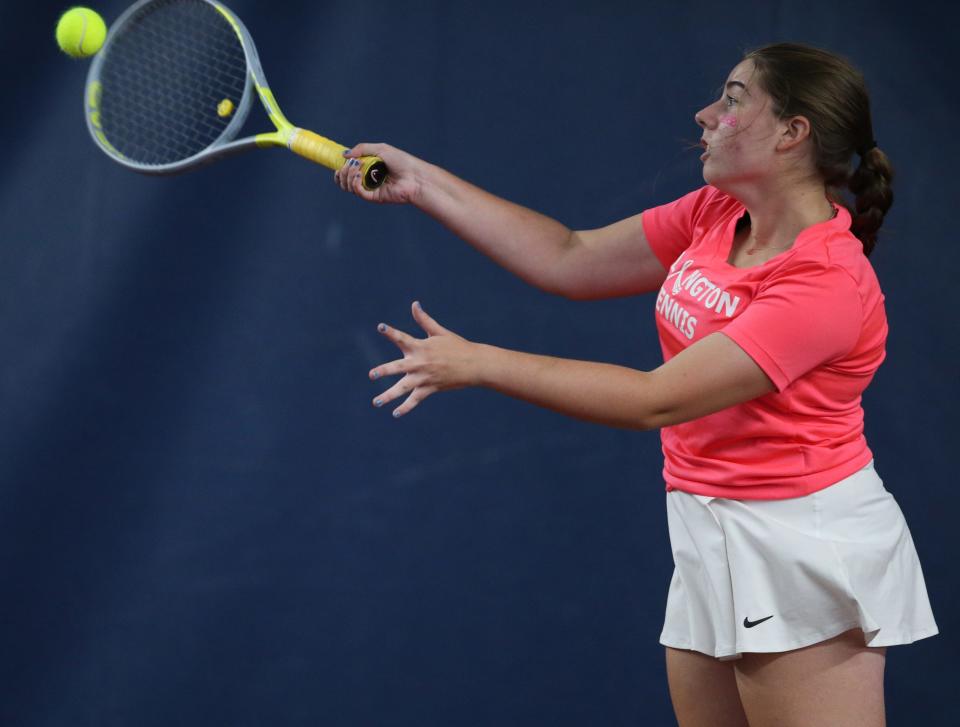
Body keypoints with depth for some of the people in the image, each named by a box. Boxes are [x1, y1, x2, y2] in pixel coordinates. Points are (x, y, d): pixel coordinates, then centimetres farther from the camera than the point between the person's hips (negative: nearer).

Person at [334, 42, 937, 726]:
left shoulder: (827, 284, -23)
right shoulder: (715, 215, 4)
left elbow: (657, 400, -24)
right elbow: (570, 260, 11)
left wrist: (478, 363, -22)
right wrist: (423, 183, 9)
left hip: (804, 548, -8)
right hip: (710, 534, 8)